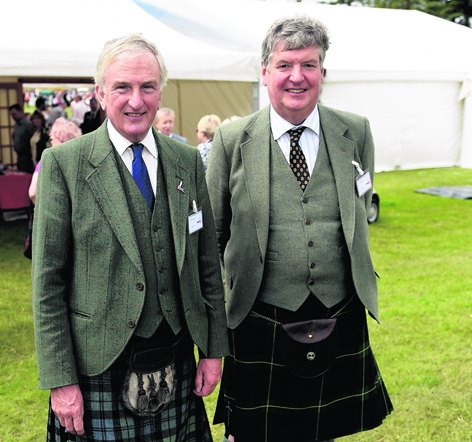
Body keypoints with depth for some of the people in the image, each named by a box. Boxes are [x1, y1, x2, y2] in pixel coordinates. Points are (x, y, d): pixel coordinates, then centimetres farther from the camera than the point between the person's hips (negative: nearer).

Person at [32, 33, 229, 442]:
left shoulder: (187, 160, 4)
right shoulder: (63, 163, -7)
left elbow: (208, 263, 8)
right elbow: (48, 281, -7)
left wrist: (214, 350, 7)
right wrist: (60, 380, -9)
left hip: (177, 361, 4)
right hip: (100, 366, -3)